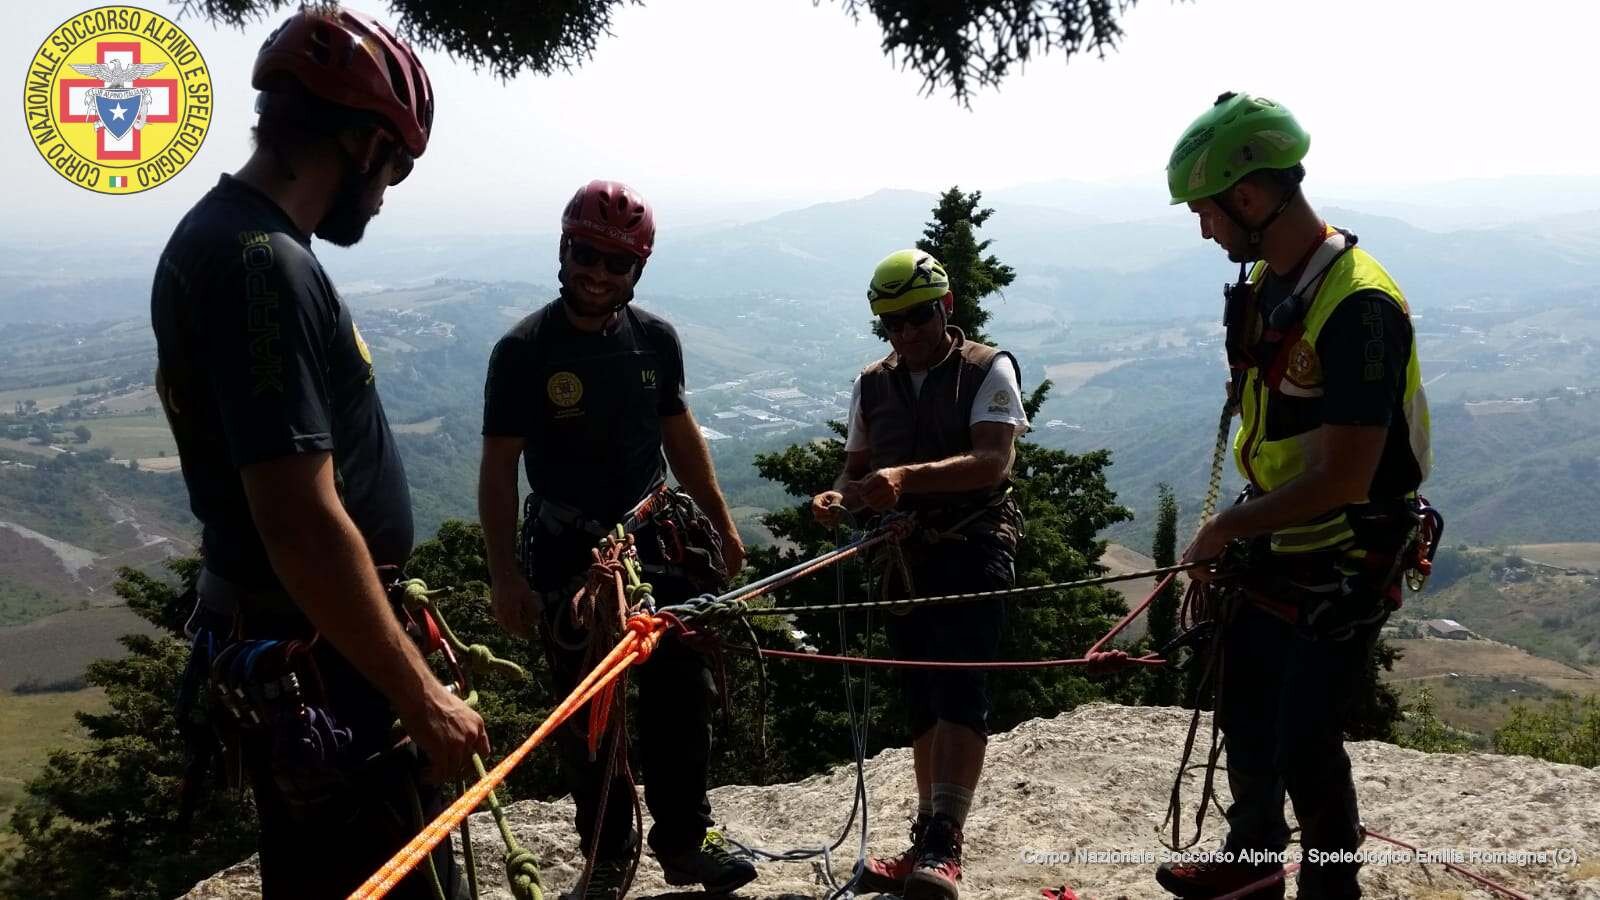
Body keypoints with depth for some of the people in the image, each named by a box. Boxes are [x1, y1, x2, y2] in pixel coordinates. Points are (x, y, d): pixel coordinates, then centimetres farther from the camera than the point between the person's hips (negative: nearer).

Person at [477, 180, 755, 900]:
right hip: (567, 551, -3)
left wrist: (723, 524, 14)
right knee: (587, 712, 5)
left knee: (682, 695, 5)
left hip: (655, 538, 3)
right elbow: (498, 467, -9)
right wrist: (505, 576, -14)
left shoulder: (656, 339, 0)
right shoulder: (523, 350, -12)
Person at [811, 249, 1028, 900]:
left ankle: (943, 845, -21)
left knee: (958, 687, -18)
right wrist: (839, 497, -10)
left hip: (974, 547, -5)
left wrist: (908, 476, -32)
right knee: (920, 698, 9)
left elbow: (993, 460, -18)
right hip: (906, 553, 5)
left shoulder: (988, 370, -4)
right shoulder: (873, 384, 12)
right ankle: (929, 841, 17)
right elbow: (858, 468, 15)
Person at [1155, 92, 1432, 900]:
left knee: (1305, 745, 1)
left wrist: (1225, 528, -16)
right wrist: (1233, 536, 11)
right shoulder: (1262, 284, 2)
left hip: (1342, 570, -8)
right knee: (1245, 717, 19)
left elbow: (1341, 480, -28)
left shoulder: (1358, 304, -26)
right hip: (1269, 551, 8)